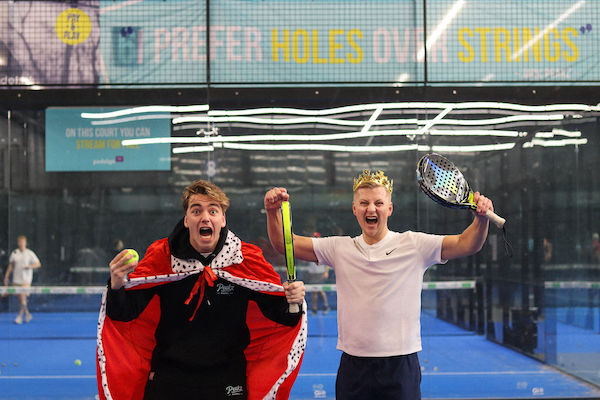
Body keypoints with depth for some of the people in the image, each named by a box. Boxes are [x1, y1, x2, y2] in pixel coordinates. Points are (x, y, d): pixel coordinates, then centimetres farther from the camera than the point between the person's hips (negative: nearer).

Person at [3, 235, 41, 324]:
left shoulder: (30, 253, -3)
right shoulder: (14, 253, 7)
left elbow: (38, 264, -3)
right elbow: (10, 266, 14)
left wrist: (29, 266, -20)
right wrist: (6, 277, 9)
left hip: (26, 280, -4)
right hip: (16, 279, 4)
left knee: (23, 298, -11)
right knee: (20, 299, 6)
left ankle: (20, 317, -4)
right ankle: (27, 314, 23)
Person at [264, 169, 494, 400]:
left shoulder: (414, 245, 0)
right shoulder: (339, 248, 6)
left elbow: (467, 244, -5)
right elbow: (285, 243, 6)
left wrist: (481, 218, -25)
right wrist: (273, 211, -12)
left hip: (401, 366, -2)